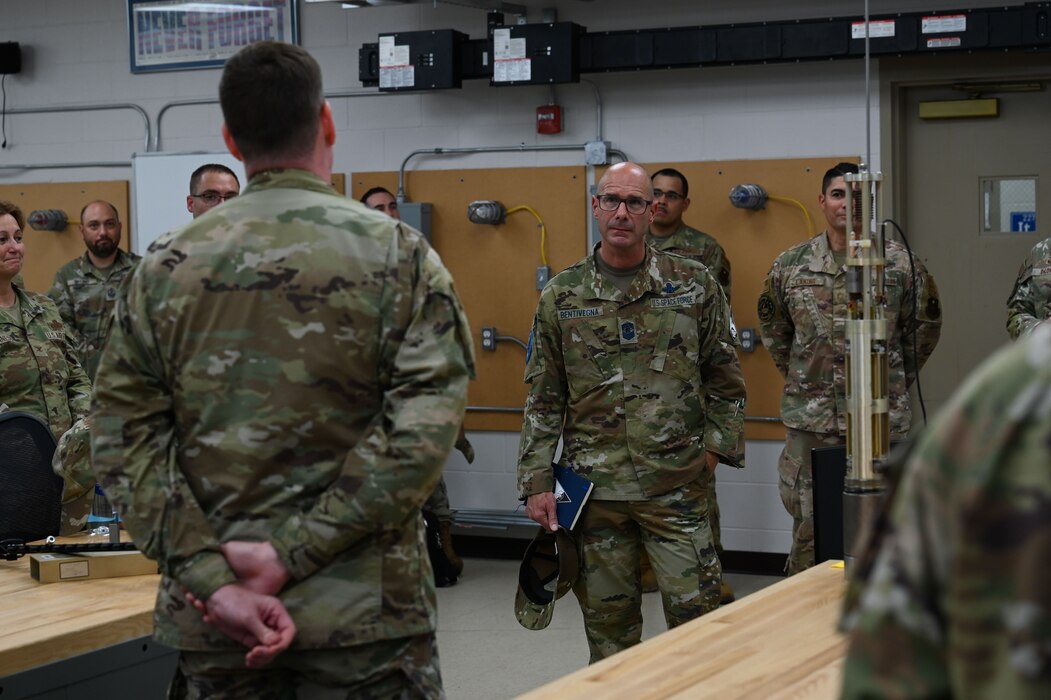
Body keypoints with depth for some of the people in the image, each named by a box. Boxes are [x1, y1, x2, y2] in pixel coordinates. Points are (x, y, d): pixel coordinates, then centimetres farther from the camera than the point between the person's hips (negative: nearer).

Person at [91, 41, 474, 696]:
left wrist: (211, 578, -9)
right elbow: (423, 427, -15)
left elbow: (126, 441, -4)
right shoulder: (398, 253, -5)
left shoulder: (164, 266, 3)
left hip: (212, 626, 3)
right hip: (363, 616, -2)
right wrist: (295, 553, -15)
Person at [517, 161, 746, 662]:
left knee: (695, 612, -1)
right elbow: (543, 399, 6)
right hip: (595, 487, 1)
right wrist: (537, 483, 1)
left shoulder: (694, 284, 3)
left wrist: (717, 445, 1)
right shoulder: (561, 296, 4)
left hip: (677, 484, -1)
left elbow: (724, 377, 10)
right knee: (608, 621, 9)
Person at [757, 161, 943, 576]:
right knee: (808, 527, 7)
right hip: (809, 418, 1)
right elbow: (773, 328, 17)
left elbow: (924, 327, 10)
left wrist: (897, 381, 11)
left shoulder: (900, 265, -1)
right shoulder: (790, 266, 4)